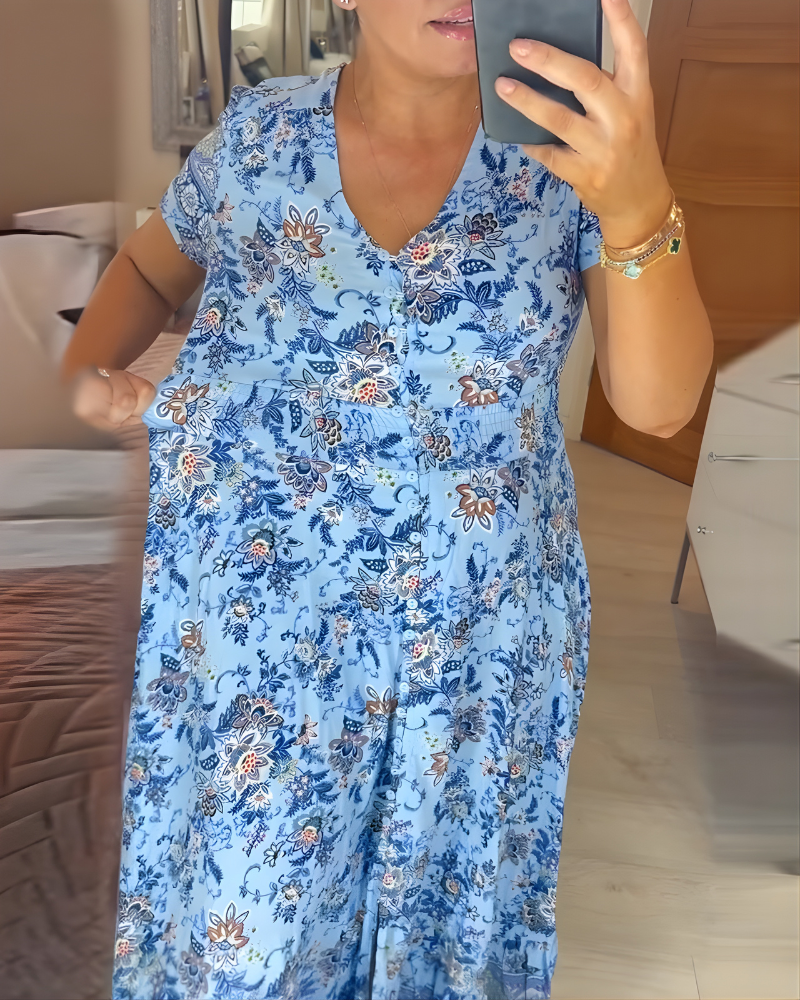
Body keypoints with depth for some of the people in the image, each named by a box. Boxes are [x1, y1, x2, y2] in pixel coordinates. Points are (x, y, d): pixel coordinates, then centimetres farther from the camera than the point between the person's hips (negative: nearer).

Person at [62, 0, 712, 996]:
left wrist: (638, 208, -33)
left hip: (472, 642, 0)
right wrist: (85, 368, -4)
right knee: (238, 918, 17)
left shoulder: (562, 148, -6)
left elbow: (658, 403, -16)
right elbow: (149, 267, 16)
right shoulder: (261, 130, -1)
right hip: (250, 628, 1)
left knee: (436, 895, 22)